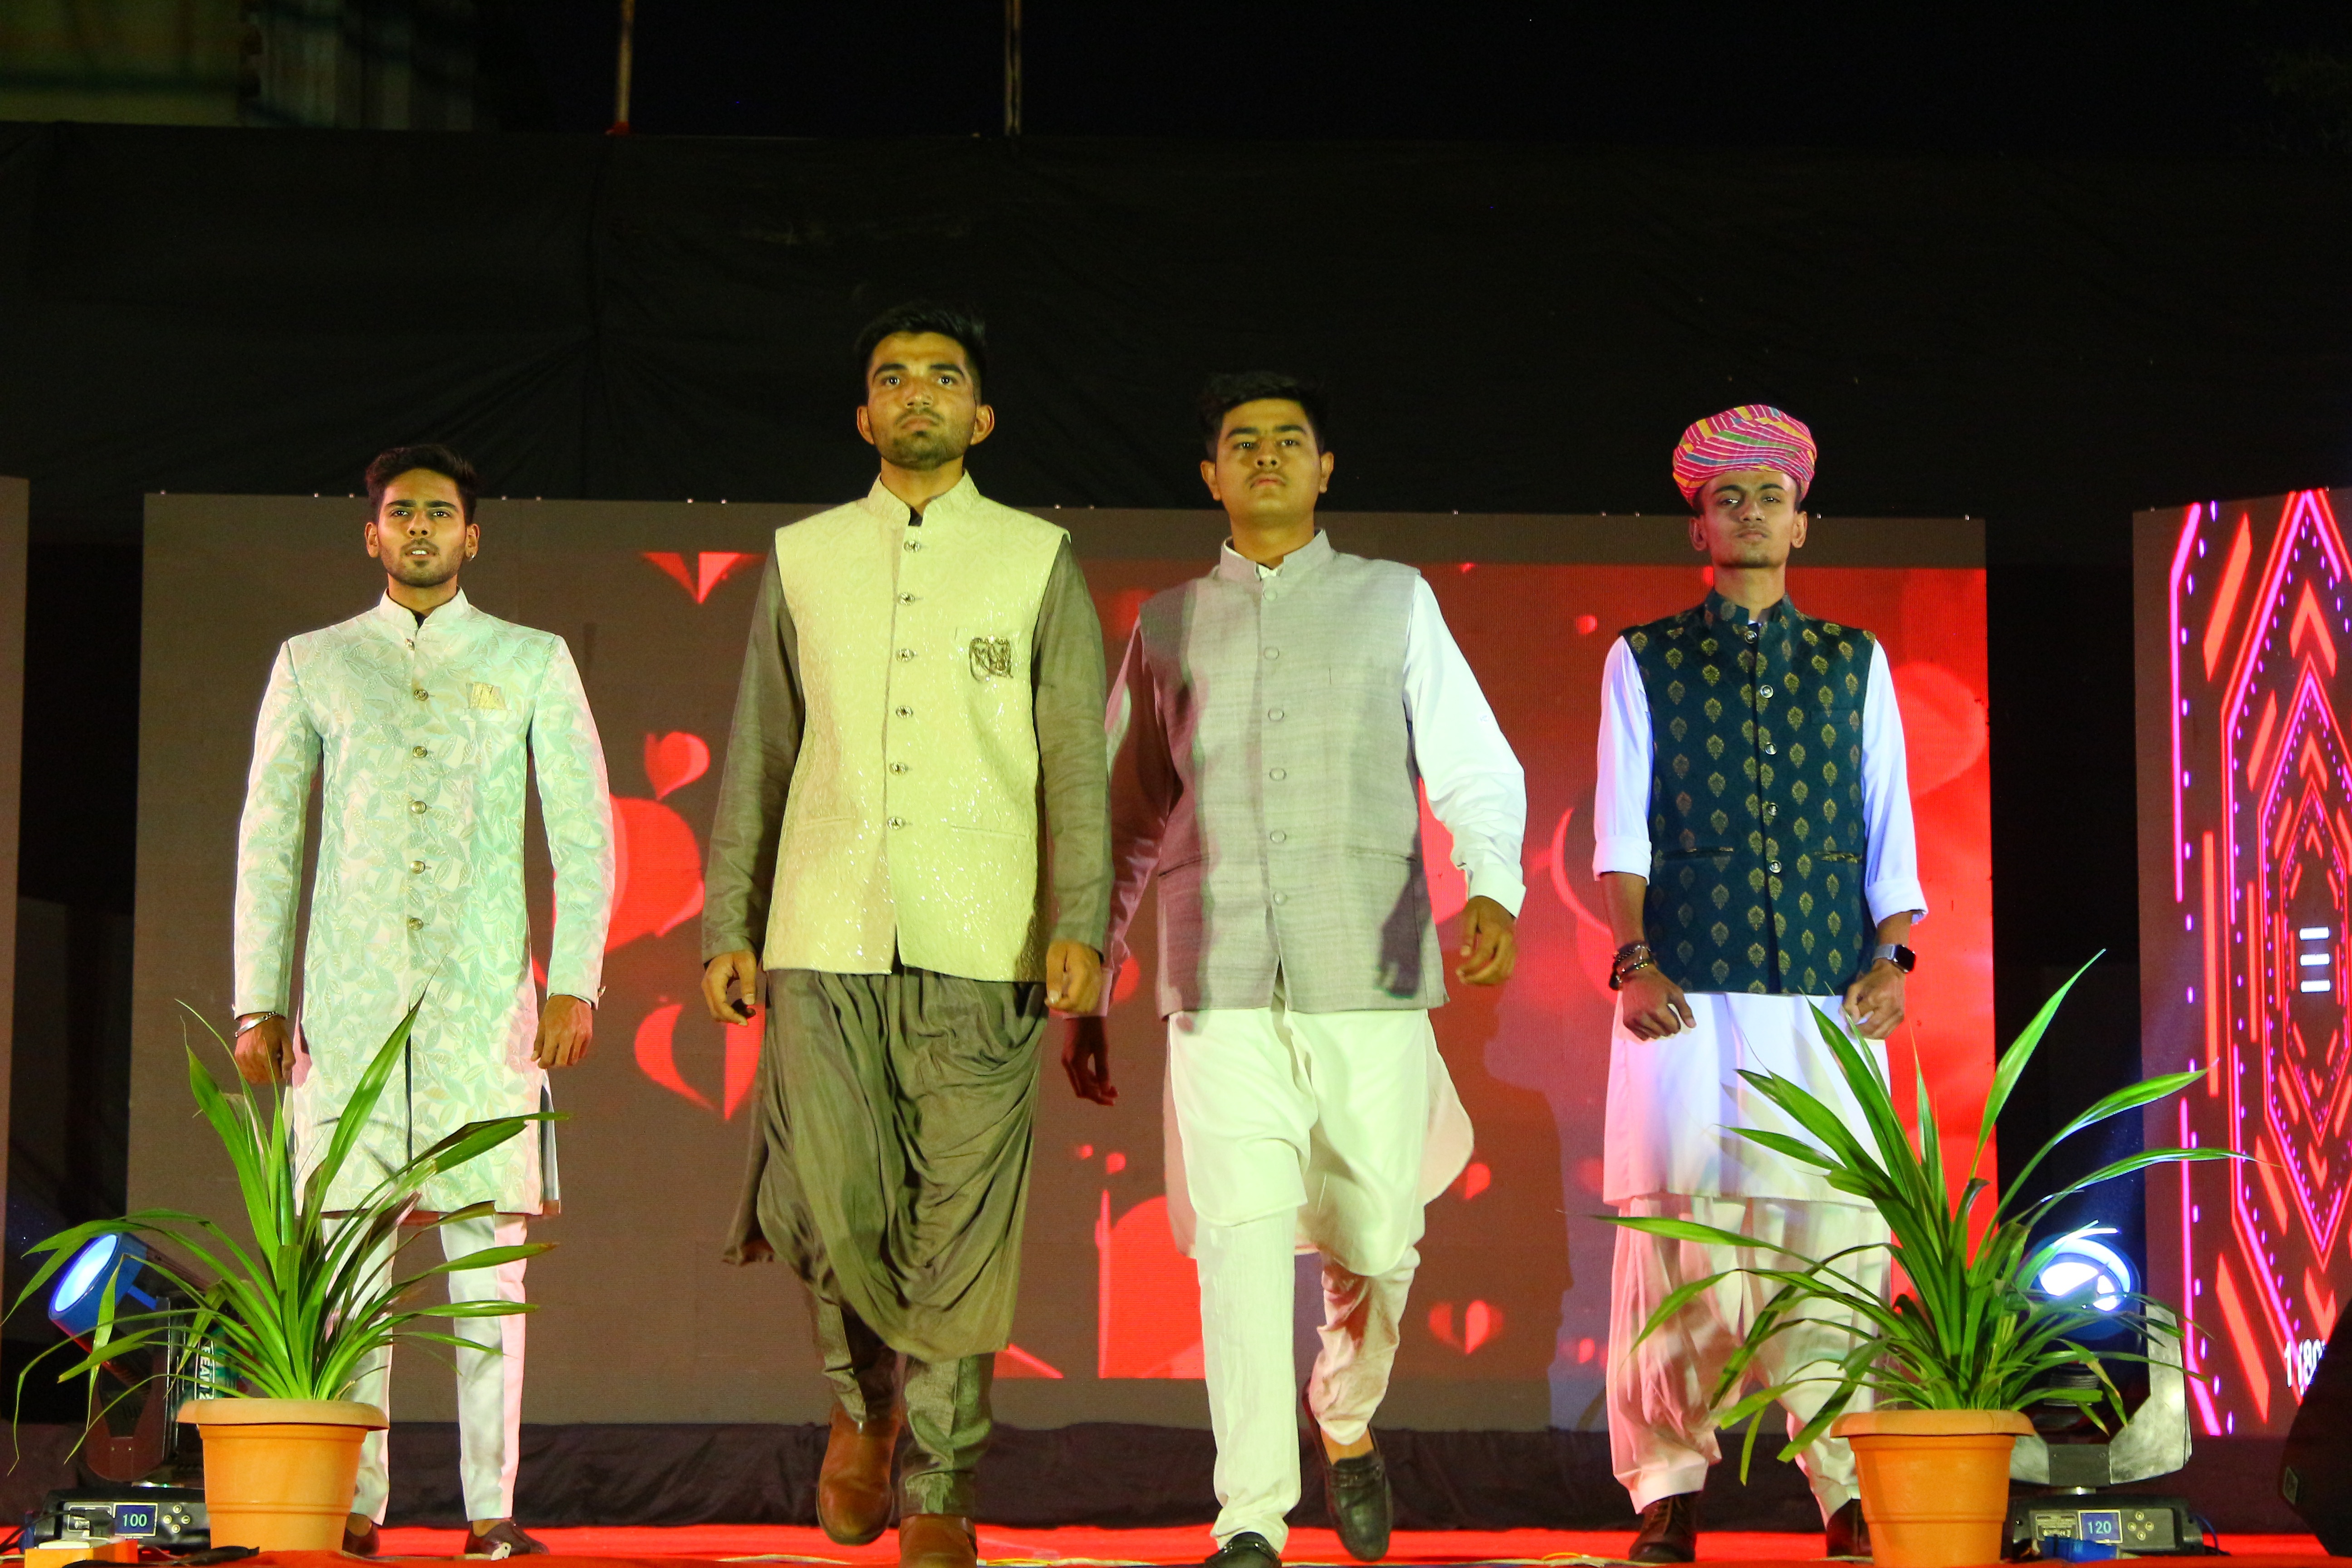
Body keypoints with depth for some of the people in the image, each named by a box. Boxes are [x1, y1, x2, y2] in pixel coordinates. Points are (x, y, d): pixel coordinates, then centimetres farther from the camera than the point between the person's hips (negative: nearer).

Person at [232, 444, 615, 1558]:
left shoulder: (532, 663, 11)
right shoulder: (314, 664, 14)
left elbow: (585, 832, 8)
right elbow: (268, 839, 12)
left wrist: (575, 983, -3)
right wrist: (259, 1002, 5)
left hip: (484, 994, -1)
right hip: (348, 994, 1)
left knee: (488, 1240, -4)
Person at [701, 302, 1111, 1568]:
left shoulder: (1039, 562, 10)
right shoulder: (803, 558, 15)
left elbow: (1075, 762, 5)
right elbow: (756, 757, 16)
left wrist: (1080, 924, -6)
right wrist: (727, 927, 9)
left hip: (981, 944, -1)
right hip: (823, 938, 1)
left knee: (961, 1227, -3)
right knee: (829, 1206, -9)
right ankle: (863, 1403, 20)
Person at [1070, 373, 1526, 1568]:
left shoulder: (1394, 603, 12)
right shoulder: (1168, 628, 15)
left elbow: (1476, 772, 5)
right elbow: (1123, 824, 19)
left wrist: (1493, 888, -15)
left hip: (1370, 982, 0)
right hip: (1223, 991, 0)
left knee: (1374, 1246, 5)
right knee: (1241, 1243, -11)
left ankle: (1346, 1422, 35)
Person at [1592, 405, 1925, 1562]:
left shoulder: (1854, 663, 17)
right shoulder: (1644, 662, 13)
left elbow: (1888, 828, 12)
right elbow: (1621, 830, 5)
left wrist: (1888, 956, -3)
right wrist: (1635, 958, -9)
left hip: (1828, 993, 1)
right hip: (1689, 994, -1)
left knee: (1837, 1224, -6)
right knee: (1677, 1219, -6)